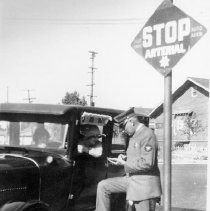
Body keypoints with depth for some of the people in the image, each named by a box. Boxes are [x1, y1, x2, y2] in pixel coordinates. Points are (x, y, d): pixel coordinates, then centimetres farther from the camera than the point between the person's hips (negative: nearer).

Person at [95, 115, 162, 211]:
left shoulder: (147, 134, -15)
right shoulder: (133, 136, 14)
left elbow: (147, 163, -23)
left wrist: (124, 163, -16)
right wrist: (125, 158, 5)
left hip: (145, 184, -9)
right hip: (131, 179, 9)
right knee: (103, 186, 4)